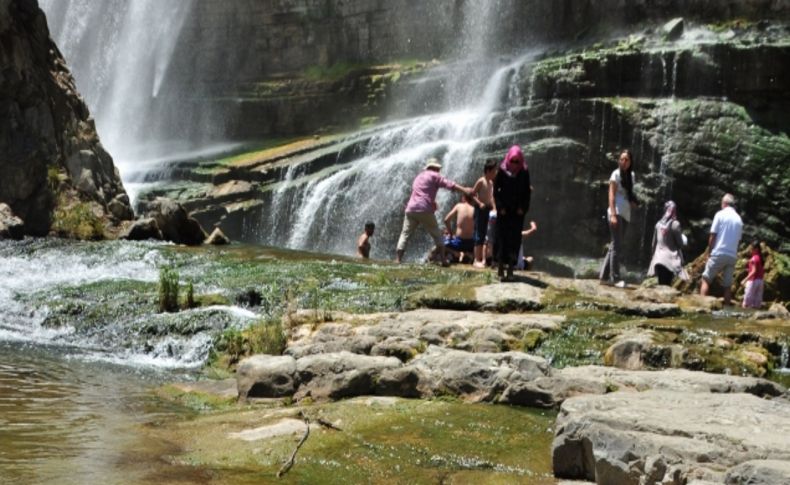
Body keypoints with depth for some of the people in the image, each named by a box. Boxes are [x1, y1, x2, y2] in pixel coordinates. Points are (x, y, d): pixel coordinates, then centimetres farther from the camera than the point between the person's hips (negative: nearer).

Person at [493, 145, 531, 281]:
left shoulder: (524, 172, 2)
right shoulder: (502, 170, -2)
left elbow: (527, 192, 5)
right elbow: (496, 190, 0)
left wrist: (523, 208, -5)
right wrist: (500, 207, -8)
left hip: (518, 212, 1)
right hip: (504, 211, -1)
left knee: (514, 239, -1)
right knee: (502, 238, -5)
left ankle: (510, 268, 2)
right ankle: (501, 268, -4)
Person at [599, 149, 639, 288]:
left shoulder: (630, 175, 15)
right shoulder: (616, 174, -5)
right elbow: (611, 195, -11)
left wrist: (633, 201, 3)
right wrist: (613, 214, -20)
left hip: (626, 214, 7)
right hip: (616, 213, -7)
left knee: (615, 246, 8)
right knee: (617, 246, -9)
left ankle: (604, 276, 12)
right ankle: (615, 278, -9)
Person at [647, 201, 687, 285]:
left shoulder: (659, 224, 6)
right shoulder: (675, 224, -9)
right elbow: (680, 243, -5)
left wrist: (654, 255, 22)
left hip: (658, 258, 5)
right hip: (670, 259, -5)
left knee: (661, 284, 8)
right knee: (667, 285, -6)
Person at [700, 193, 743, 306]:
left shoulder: (720, 214, -3)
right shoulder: (739, 219, 11)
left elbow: (713, 236, -4)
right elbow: (738, 239, 12)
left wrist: (709, 250, 6)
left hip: (718, 254, -4)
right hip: (732, 255, 4)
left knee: (706, 279, 0)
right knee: (728, 285, 6)